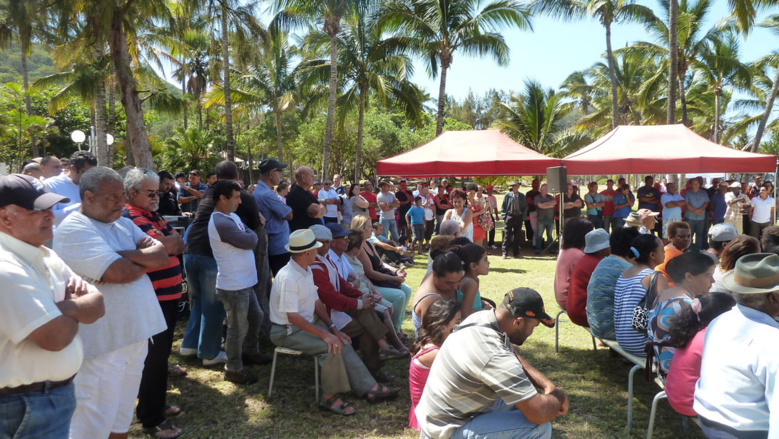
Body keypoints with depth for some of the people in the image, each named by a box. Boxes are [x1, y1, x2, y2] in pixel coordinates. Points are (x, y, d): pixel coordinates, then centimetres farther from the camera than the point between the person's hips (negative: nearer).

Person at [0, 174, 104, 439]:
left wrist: (66, 307, -18)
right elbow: (56, 336, -27)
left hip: (57, 392, 9)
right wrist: (77, 310, -6)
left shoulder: (44, 256, 6)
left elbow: (98, 306, 3)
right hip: (28, 406, -9)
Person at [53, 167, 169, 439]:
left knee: (122, 415, 20)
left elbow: (163, 255, -1)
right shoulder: (74, 230, -14)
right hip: (103, 342, -7)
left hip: (135, 333, 7)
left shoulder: (123, 224, 10)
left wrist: (125, 254, -16)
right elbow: (119, 272, -24)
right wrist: (146, 260, -4)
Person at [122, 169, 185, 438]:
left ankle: (156, 404, 35)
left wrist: (168, 241, -8)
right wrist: (171, 239, -4)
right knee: (154, 358, 1)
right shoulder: (131, 219, -16)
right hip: (153, 299, -9)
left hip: (169, 295, 9)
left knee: (161, 355, 20)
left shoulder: (155, 216, 13)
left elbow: (179, 246, 12)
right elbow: (164, 247, -25)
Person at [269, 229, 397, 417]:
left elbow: (316, 302, 12)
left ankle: (368, 387, -4)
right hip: (287, 332, -9)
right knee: (330, 347, -26)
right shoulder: (288, 277, -25)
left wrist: (333, 329, 3)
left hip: (305, 324, 9)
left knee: (341, 342, -5)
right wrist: (325, 334, -27)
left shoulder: (306, 271, 7)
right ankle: (330, 397, -11)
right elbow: (292, 317, -28)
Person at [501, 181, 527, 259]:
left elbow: (525, 208, 10)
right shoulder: (508, 195, 2)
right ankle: (504, 253, -3)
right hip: (509, 216, -2)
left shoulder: (522, 196, 6)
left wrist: (523, 217, 0)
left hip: (518, 217, 2)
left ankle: (515, 253, 17)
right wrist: (504, 216, -4)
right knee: (507, 235, -5)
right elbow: (503, 206, 6)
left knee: (517, 236, 8)